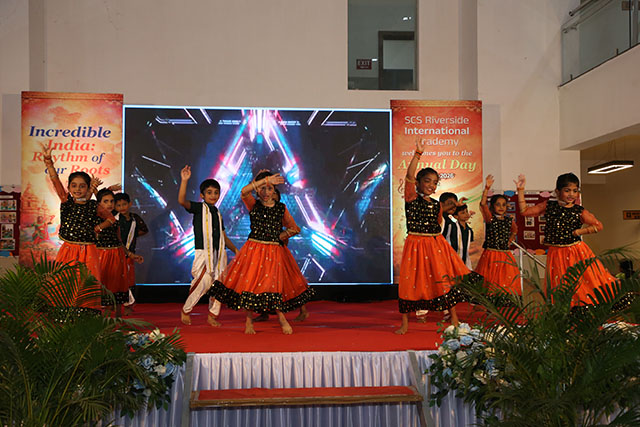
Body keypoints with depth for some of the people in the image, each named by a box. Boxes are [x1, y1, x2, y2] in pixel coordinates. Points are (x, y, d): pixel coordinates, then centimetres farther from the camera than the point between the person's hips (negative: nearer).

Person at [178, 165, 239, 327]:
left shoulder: (218, 214, 20)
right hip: (204, 252, -6)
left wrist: (235, 250, 18)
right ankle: (186, 311, 2)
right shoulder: (199, 207, 2)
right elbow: (182, 200, -17)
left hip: (219, 253, 6)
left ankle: (212, 315, 15)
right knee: (203, 282, -18)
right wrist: (184, 180, -26)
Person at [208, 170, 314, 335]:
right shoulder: (253, 204, 1)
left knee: (276, 284, -1)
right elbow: (244, 191, -21)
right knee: (250, 283, -2)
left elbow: (294, 228, 15)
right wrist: (265, 179, -22)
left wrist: (282, 235, 3)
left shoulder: (281, 208, 7)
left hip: (275, 252, 1)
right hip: (254, 250, -1)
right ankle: (249, 322, 11)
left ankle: (281, 318, 20)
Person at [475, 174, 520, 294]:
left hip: (506, 256, 4)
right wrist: (487, 188, -31)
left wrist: (510, 240, 14)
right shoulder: (490, 218, -5)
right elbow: (483, 204, -21)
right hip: (491, 255, -4)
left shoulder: (509, 220, 8)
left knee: (508, 282, 3)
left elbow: (515, 229, 31)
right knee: (490, 282, -3)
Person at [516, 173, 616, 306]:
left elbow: (598, 226, -2)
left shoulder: (579, 211, -3)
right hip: (556, 254, 1)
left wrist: (578, 232, -7)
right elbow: (525, 211, 2)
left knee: (586, 284, -2)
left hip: (577, 252, -1)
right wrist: (520, 190, -2)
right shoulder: (548, 206, 1)